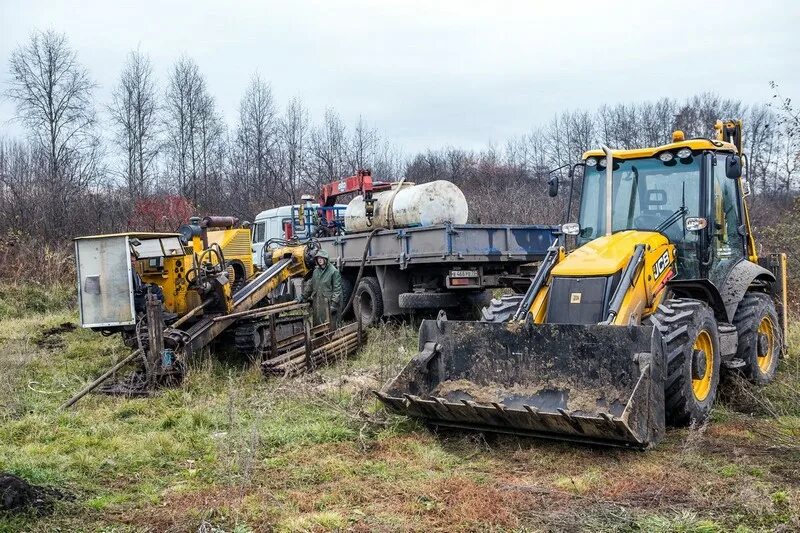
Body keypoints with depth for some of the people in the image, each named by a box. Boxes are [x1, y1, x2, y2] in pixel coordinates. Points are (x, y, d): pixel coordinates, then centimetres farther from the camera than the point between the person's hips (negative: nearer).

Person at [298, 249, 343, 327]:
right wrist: (303, 296, 19)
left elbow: (337, 289, -11)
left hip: (328, 304, -7)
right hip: (317, 304, 7)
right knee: (318, 325, 11)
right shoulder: (316, 271, 12)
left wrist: (334, 304, -16)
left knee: (330, 326, -4)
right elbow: (310, 285, 23)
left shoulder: (334, 271, -9)